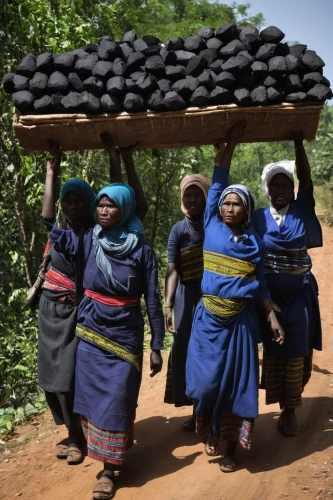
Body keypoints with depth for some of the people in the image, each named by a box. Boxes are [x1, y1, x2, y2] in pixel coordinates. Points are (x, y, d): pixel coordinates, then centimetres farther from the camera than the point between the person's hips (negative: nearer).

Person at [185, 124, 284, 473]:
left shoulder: (253, 243, 4)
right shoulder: (211, 228, 2)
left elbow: (259, 284, 8)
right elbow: (217, 183, -2)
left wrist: (272, 317, 4)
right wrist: (230, 145, -2)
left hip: (240, 321, 1)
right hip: (209, 319, 0)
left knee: (237, 381, 4)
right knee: (207, 379, 1)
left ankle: (232, 444, 16)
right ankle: (209, 431, 27)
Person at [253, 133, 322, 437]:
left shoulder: (301, 211, -1)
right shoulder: (258, 218, -1)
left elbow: (306, 178, -13)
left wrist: (298, 142, -20)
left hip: (299, 294, 0)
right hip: (269, 295, 0)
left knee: (296, 353, 5)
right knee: (273, 352, 9)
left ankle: (290, 411, 17)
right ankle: (280, 406, 23)